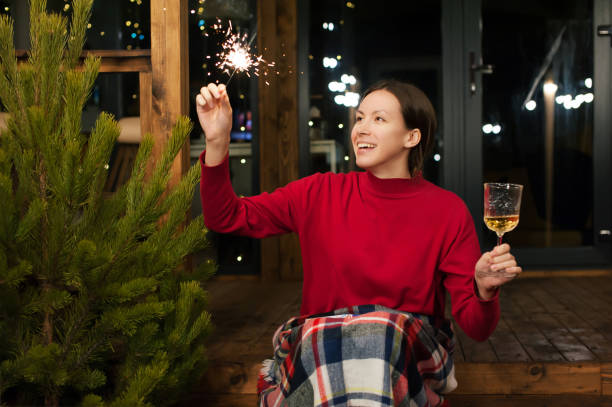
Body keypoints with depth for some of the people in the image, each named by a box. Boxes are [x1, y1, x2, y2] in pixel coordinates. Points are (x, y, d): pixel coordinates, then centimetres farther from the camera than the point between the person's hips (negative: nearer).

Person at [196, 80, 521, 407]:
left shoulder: (447, 212, -1)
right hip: (316, 351, 1)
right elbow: (225, 217, 2)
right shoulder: (320, 193, 2)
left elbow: (475, 327, -1)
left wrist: (485, 290, -24)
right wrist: (217, 140, -11)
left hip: (409, 356, 0)